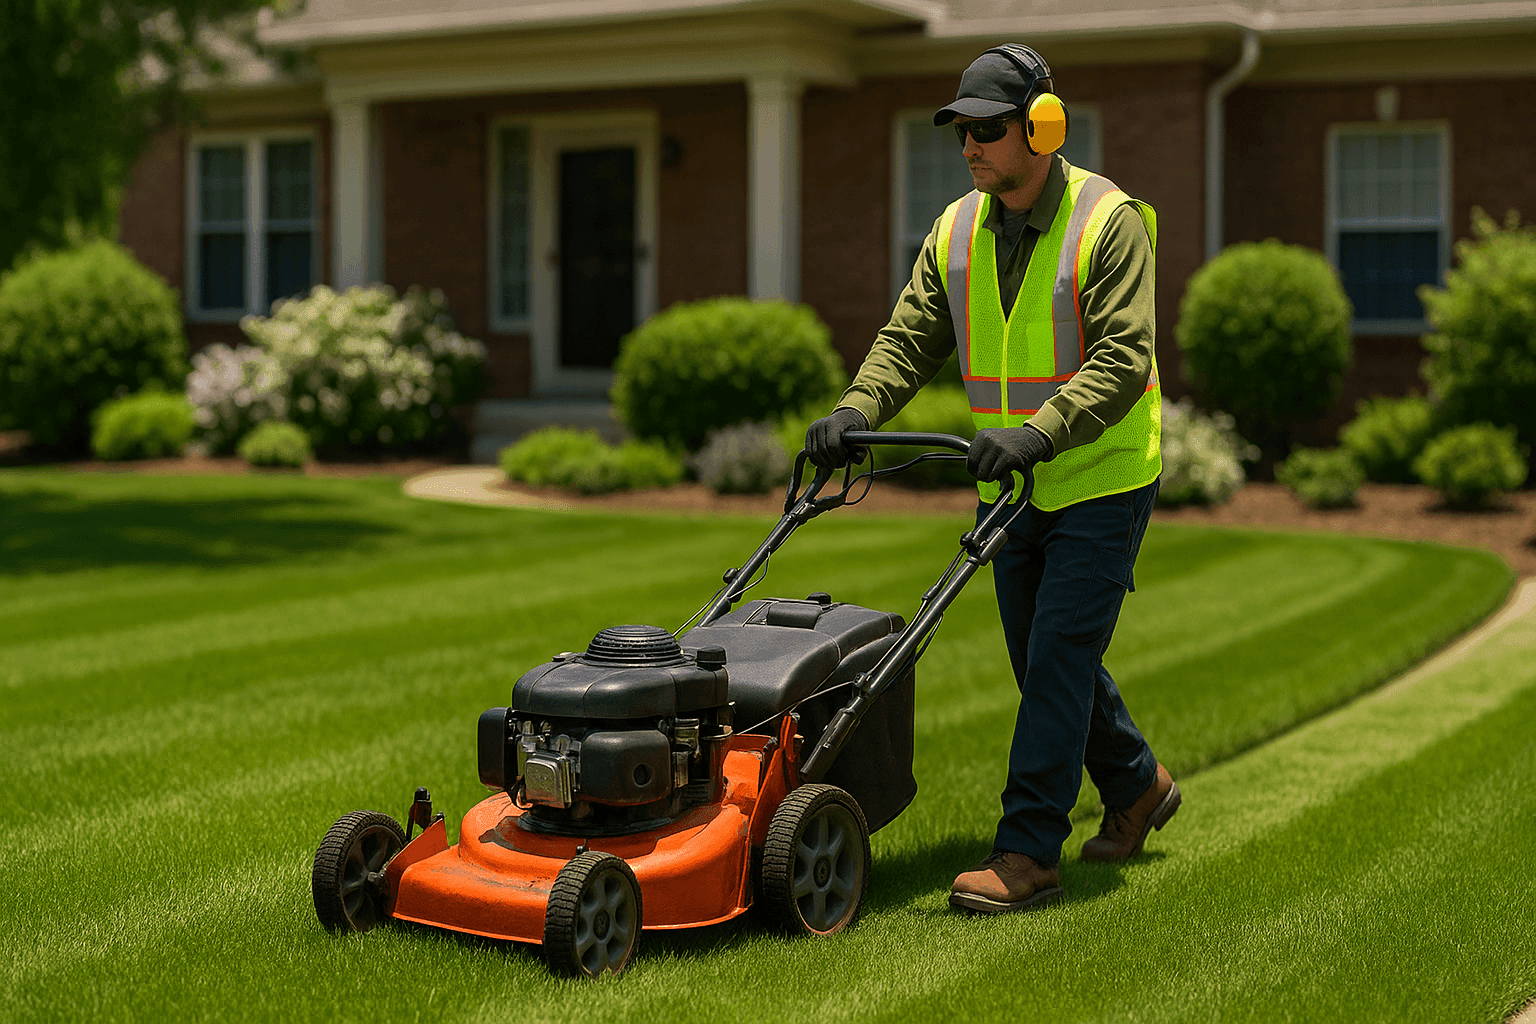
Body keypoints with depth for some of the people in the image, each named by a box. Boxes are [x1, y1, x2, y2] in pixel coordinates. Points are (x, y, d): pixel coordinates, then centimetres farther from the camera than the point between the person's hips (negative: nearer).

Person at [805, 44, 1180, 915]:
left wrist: (1036, 432, -35)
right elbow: (911, 339, 1)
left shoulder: (1109, 221, -16)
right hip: (1013, 487, 7)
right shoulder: (957, 231, 3)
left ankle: (1028, 856, -7)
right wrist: (857, 410, -17)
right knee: (1047, 659, 15)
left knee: (1058, 659, -10)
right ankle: (1137, 786, 37)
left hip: (1101, 483, -7)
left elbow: (1122, 361, -24)